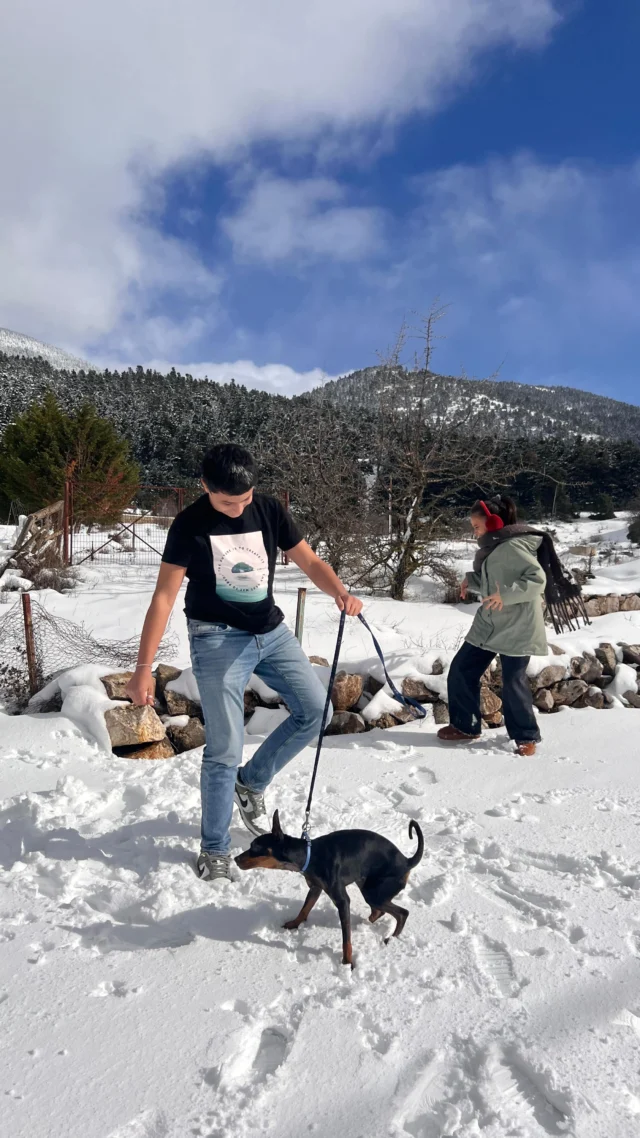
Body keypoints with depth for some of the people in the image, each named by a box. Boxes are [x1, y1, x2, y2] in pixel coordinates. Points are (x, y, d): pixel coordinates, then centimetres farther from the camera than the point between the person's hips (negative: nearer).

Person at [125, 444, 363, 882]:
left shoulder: (270, 510, -3)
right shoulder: (189, 525, -12)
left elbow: (309, 561, 0)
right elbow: (164, 598, -12)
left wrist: (340, 592, -23)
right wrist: (144, 669, -15)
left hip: (271, 630, 5)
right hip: (218, 639, -5)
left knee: (315, 709, 3)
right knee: (225, 751, -4)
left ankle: (252, 782, 23)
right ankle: (215, 849, 16)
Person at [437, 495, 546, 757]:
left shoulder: (514, 546, -17)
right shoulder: (492, 548, 12)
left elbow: (538, 579, -23)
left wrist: (506, 595, -31)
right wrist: (472, 581, 3)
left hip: (516, 627, -9)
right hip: (488, 624, 10)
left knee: (513, 682, -2)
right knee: (461, 671, 8)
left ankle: (526, 736, 20)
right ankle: (465, 726, 23)